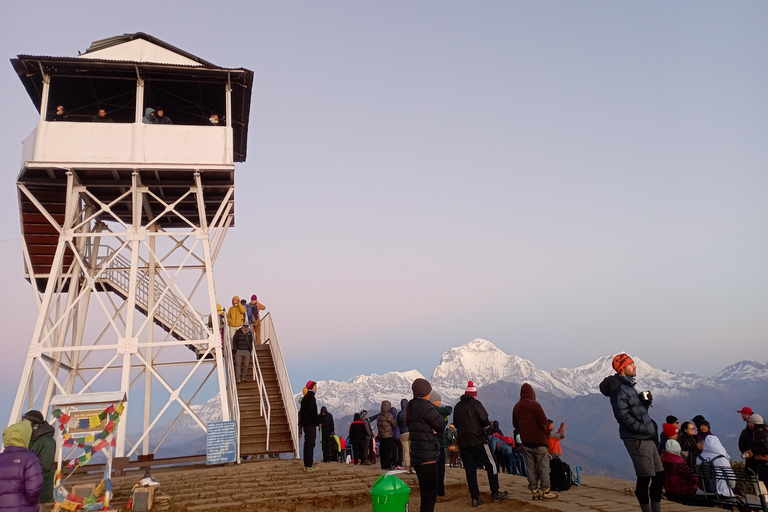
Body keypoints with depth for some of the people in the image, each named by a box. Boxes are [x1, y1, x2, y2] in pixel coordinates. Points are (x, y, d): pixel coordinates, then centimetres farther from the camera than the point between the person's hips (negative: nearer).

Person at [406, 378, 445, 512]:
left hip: (417, 456, 9)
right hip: (427, 457, -9)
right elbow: (441, 425, -10)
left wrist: (433, 429, 7)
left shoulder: (412, 406, 14)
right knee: (430, 493, -5)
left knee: (425, 493, 16)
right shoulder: (423, 405, -15)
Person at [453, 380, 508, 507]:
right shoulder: (475, 403, -8)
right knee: (491, 464, 8)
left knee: (470, 469, 7)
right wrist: (489, 423, 10)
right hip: (477, 440, -5)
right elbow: (484, 420, -11)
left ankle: (475, 498, 5)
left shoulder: (457, 406, 10)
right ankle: (495, 493, 10)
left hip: (462, 442, 5)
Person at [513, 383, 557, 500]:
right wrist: (547, 435, 3)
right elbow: (543, 423, -13)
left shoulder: (516, 407, 7)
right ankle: (545, 491, 5)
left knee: (530, 467, 9)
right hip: (539, 441, -6)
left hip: (526, 442, 6)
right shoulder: (534, 405, -13)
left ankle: (534, 491, 11)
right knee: (543, 466, 2)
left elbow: (515, 425, 15)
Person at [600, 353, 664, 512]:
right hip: (636, 440, -10)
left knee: (659, 475, 14)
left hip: (647, 439, 10)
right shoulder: (618, 388, -13)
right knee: (644, 478, -5)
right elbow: (623, 415, -22)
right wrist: (644, 429, -17)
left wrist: (645, 401, 2)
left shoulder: (629, 386, 17)